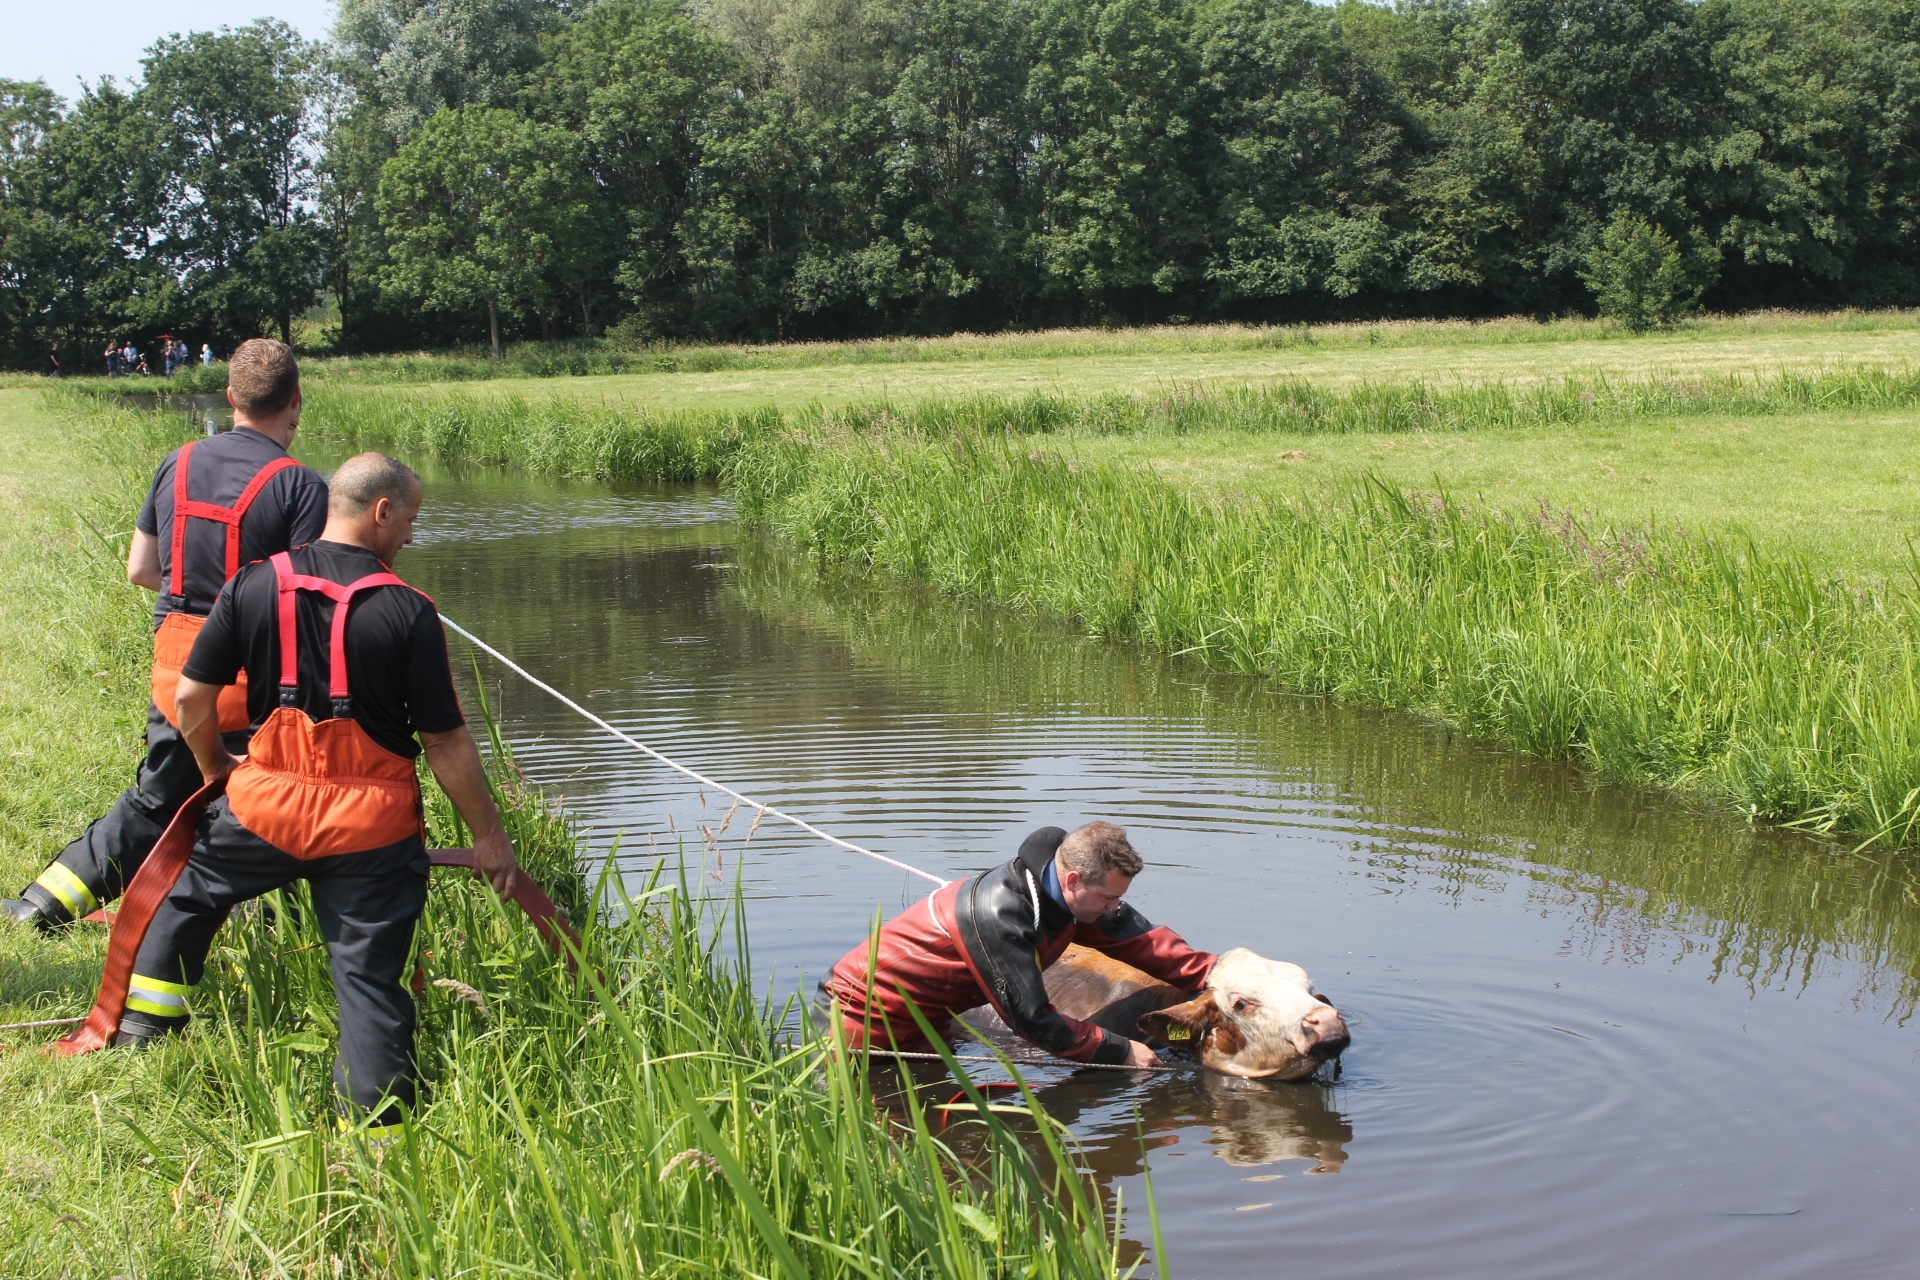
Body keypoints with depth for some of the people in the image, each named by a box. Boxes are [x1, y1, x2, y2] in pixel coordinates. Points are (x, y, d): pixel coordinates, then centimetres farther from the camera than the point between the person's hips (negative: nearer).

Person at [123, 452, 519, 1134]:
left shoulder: (254, 585, -3)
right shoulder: (408, 611, -11)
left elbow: (192, 698, 1)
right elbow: (446, 741, -9)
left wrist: (214, 767, 21)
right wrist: (487, 835, 2)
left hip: (266, 804, 3)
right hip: (371, 825, -2)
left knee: (187, 898, 28)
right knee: (370, 973, 5)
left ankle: (142, 1032, 40)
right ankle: (379, 1121, 9)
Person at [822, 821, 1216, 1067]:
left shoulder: (1071, 892, -10)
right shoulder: (998, 916, -36)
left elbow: (1142, 940, -6)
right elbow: (1033, 1021, -32)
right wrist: (1121, 1052, -27)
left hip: (926, 1019, 9)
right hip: (866, 1013, -9)